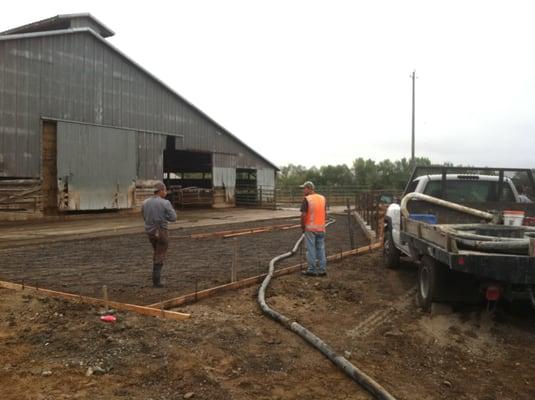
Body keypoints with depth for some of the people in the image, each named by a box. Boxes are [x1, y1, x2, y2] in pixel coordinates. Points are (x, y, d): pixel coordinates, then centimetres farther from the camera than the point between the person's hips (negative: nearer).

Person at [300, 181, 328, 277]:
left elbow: (303, 215, -16)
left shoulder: (307, 199, -12)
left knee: (311, 249, 2)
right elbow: (325, 214, 10)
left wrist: (302, 226, -2)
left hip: (310, 228, -5)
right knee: (321, 249, 10)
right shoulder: (322, 198, 7)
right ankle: (322, 269, 13)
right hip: (321, 228, 6)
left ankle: (312, 270, 7)